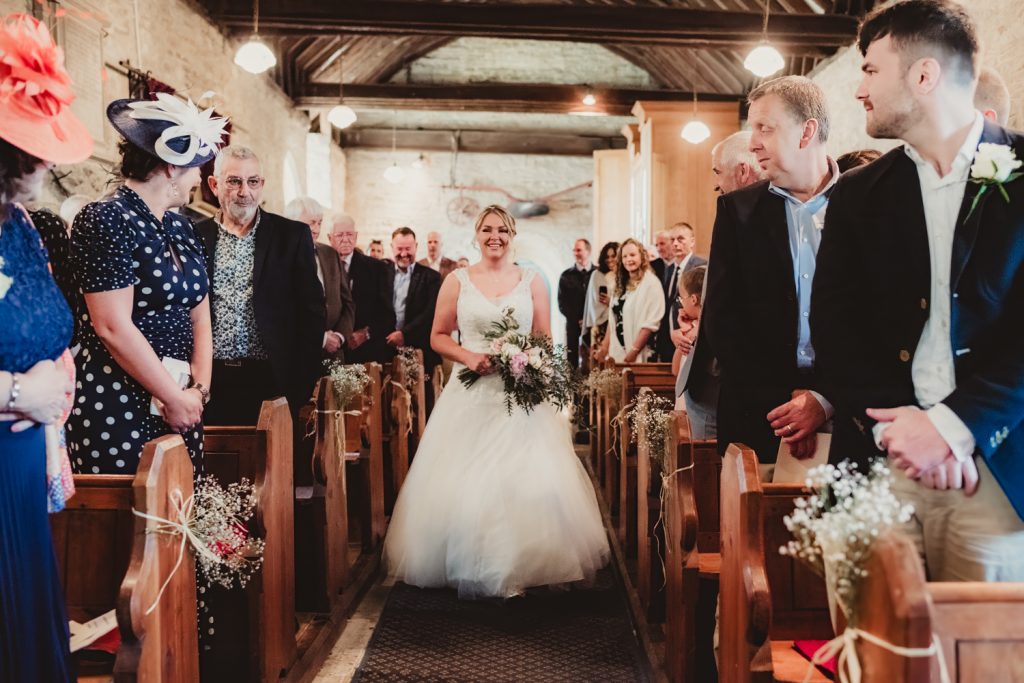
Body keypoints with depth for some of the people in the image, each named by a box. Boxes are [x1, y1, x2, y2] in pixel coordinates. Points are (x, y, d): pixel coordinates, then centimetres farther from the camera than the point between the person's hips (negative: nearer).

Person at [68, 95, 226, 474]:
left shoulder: (181, 227, 13)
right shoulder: (107, 220, -11)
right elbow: (113, 327, -18)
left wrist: (199, 388, 0)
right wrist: (175, 397, -12)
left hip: (180, 404, 8)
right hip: (117, 409, -7)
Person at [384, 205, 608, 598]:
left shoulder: (531, 282, 8)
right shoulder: (457, 281, 6)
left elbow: (545, 340, 8)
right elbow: (438, 336, 7)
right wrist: (468, 356, -11)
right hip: (471, 395, 0)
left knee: (532, 482, -7)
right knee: (464, 486, -1)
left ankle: (527, 565, 8)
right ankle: (470, 568, 17)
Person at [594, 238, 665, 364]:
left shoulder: (651, 283, -8)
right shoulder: (621, 284, 14)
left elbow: (650, 323, -15)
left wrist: (634, 352, -17)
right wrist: (605, 347, 8)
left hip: (640, 355, -6)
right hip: (617, 353, 6)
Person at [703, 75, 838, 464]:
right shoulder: (738, 209, 5)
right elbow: (720, 319, -1)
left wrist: (827, 400, -14)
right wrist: (785, 399, -10)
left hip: (848, 415, -1)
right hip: (759, 418, 1)